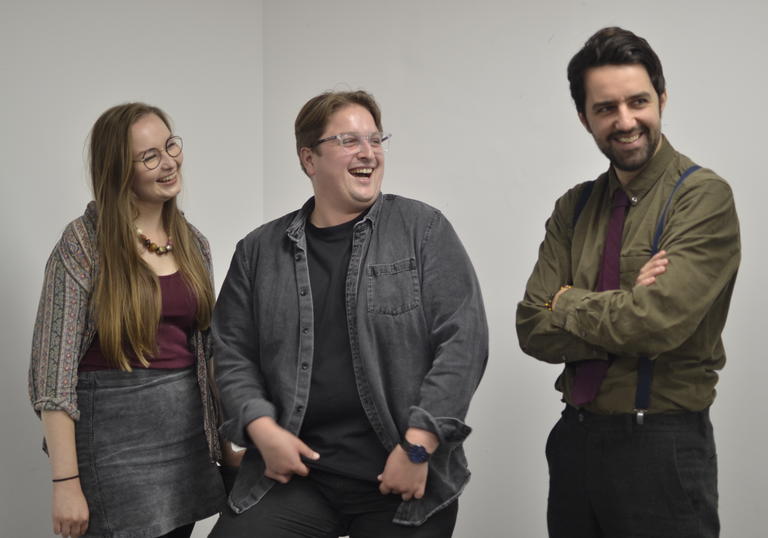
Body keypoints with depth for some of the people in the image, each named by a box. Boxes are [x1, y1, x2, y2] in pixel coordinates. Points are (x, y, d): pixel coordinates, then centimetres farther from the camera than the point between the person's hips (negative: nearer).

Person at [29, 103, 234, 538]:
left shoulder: (193, 243, 8)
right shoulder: (84, 243, -8)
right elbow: (55, 367, -12)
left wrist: (225, 441, 11)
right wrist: (66, 482, -17)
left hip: (188, 424, 5)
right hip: (114, 427, -5)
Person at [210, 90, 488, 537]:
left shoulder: (424, 230, 1)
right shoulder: (259, 251, 8)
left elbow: (463, 340, -6)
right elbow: (233, 353, 10)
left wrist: (418, 446, -12)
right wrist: (262, 428, -7)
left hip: (405, 476, -1)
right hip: (295, 468, 2)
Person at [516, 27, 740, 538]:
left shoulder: (704, 197, -11)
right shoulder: (574, 208, 6)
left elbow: (656, 323, -23)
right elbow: (534, 330, -2)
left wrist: (567, 301, -7)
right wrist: (623, 306, -16)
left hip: (662, 443, -5)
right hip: (575, 437, 5)